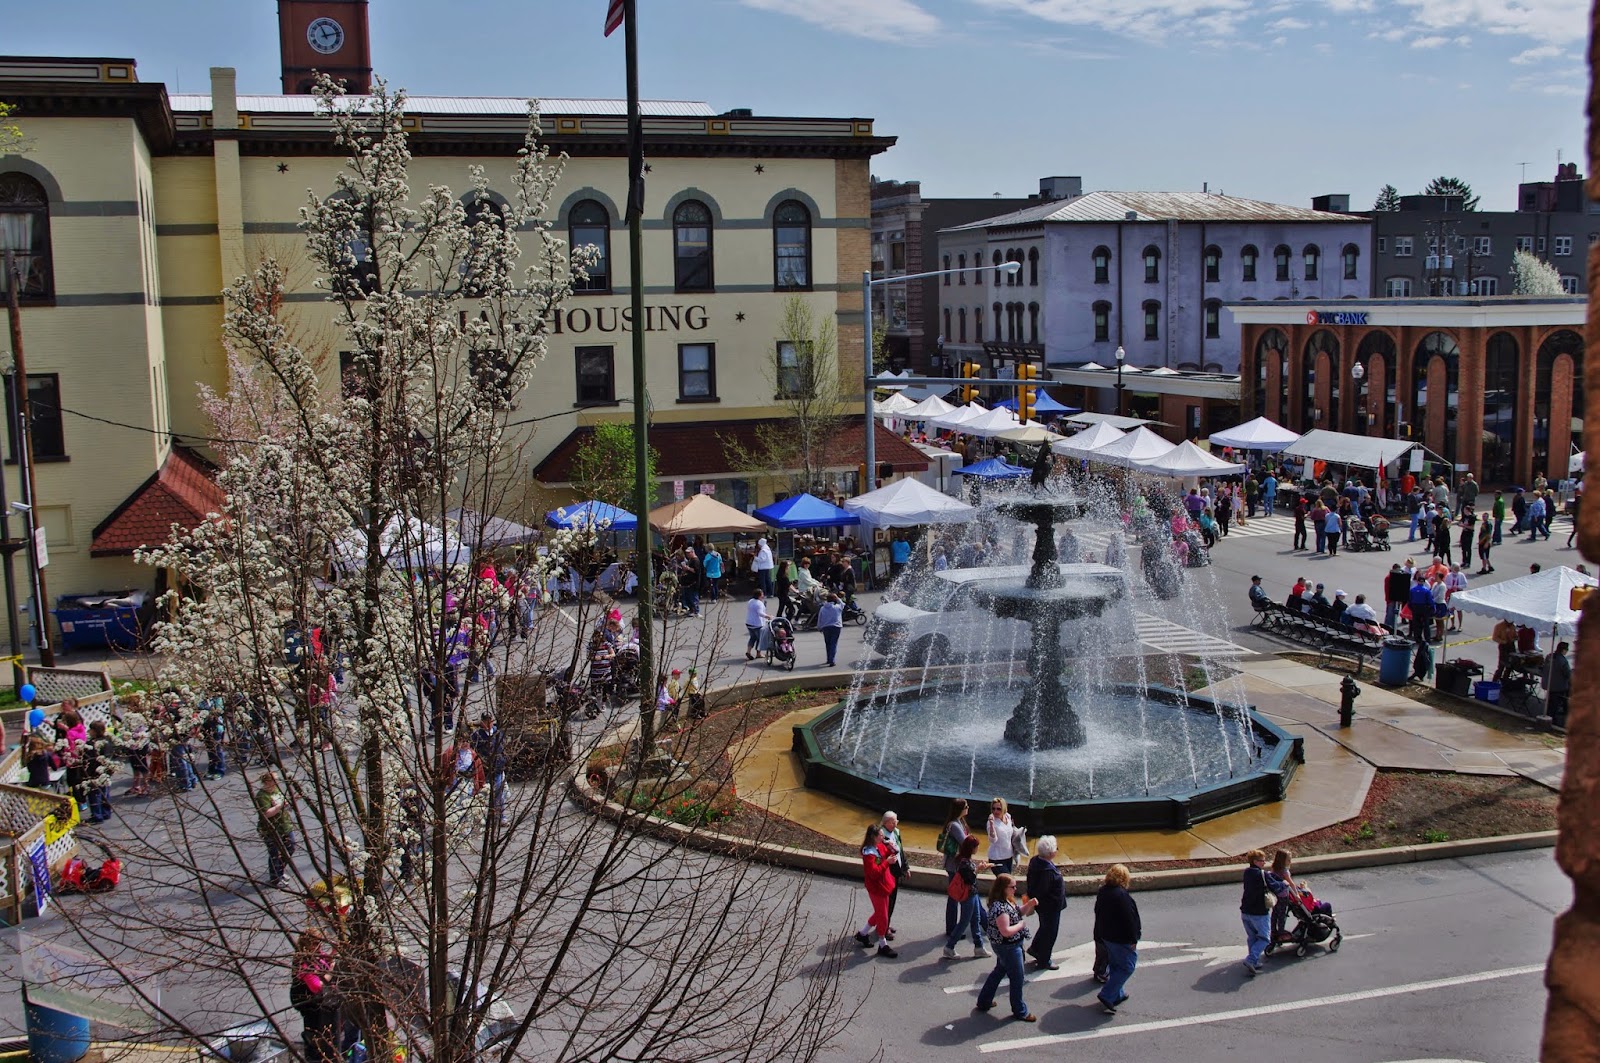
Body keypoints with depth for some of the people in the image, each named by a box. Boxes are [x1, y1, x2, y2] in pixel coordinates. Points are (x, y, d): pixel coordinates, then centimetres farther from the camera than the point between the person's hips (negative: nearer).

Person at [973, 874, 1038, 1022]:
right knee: (1017, 978, 5)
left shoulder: (1008, 901, 1)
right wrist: (1021, 925, -19)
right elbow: (1006, 931, -33)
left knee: (999, 971, 24)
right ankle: (1020, 1012, 21)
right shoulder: (999, 907, -30)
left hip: (1005, 946, 10)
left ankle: (984, 1001, 37)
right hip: (1008, 947, -10)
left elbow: (1017, 912, 16)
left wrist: (1029, 904, -2)